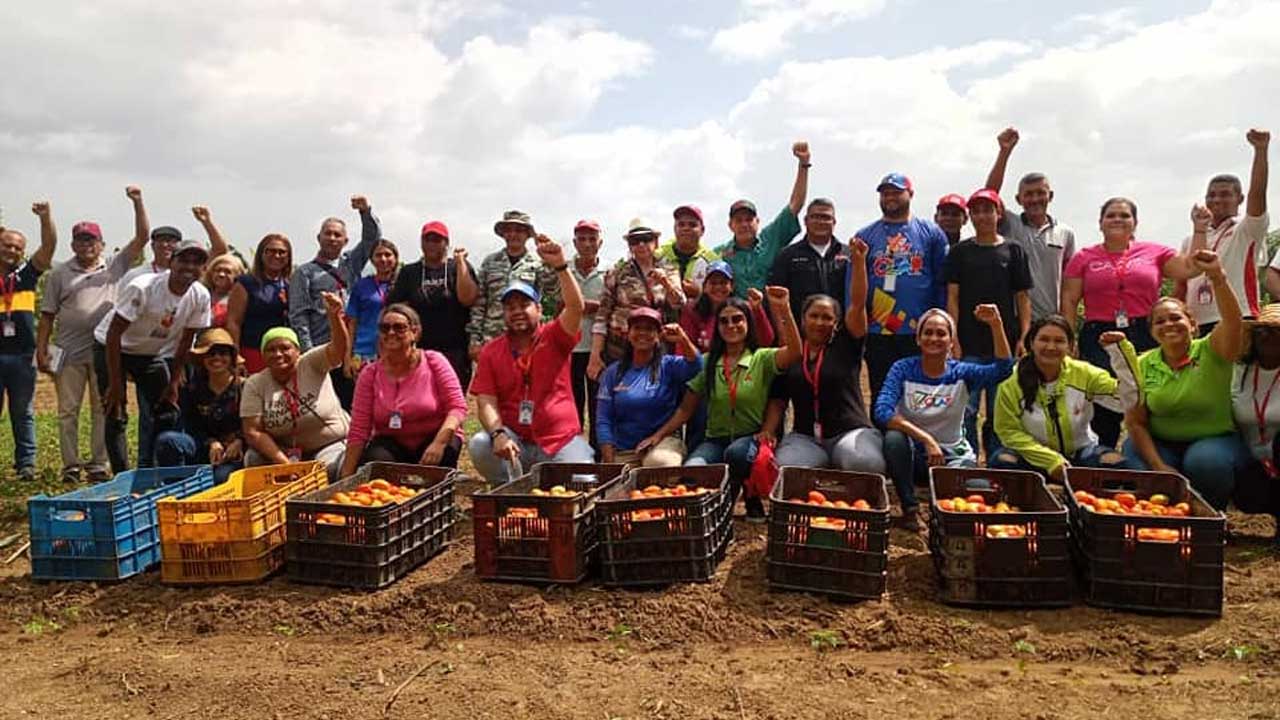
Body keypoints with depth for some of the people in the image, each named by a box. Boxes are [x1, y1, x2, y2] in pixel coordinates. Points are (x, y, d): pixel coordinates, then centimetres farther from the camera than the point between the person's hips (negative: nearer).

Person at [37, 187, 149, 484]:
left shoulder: (116, 267, 9)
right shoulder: (60, 274, 9)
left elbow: (142, 237, 2)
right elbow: (47, 315, 7)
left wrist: (137, 203, -6)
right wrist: (41, 350, 1)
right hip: (69, 353, 0)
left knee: (103, 409, 5)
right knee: (68, 410, 4)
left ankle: (98, 464, 13)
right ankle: (70, 465, 11)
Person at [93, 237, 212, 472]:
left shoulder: (200, 297, -16)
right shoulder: (142, 288, -30)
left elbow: (185, 340, -3)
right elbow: (114, 334, -25)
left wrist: (173, 382, -2)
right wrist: (115, 384, -23)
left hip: (154, 353, 4)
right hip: (112, 348, -4)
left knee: (157, 414, 0)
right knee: (116, 415, -6)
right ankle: (122, 477, 2)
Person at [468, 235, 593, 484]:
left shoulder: (554, 337, 1)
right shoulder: (491, 351, 4)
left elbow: (575, 307, -19)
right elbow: (486, 403, -4)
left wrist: (560, 267, -32)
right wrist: (498, 434, -24)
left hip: (561, 440, -1)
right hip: (514, 439, 1)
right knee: (479, 445, -28)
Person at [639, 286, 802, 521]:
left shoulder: (762, 359, 0)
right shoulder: (708, 362, 9)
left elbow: (795, 351, -21)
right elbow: (686, 409, 10)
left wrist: (784, 309, -31)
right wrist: (658, 435, -2)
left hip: (751, 439, -1)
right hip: (715, 440, 2)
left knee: (736, 452, -37)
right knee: (690, 471, -31)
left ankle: (752, 498, -7)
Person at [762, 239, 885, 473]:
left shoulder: (845, 345, 8)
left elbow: (858, 304, -5)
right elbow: (778, 401, 14)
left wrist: (859, 262, -16)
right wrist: (768, 433, -3)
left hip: (851, 431, -1)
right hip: (804, 436, 1)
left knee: (866, 464, -35)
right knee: (783, 468, -32)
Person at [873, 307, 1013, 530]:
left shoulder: (961, 373, -4)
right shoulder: (903, 369, -8)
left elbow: (1003, 368, -22)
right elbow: (882, 411, -23)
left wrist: (996, 325, -36)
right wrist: (925, 438, -32)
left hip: (953, 456, 1)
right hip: (913, 455, -1)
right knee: (894, 438, -34)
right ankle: (910, 509, -13)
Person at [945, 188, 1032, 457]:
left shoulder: (1013, 251, 8)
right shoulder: (960, 252, 7)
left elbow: (1023, 297, 7)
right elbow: (952, 297, 2)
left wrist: (1024, 337, -4)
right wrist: (954, 340, -6)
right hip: (969, 345, -1)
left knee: (999, 412, 6)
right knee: (966, 411, -2)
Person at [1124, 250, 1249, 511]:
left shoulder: (1211, 352, -6)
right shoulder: (1142, 365, -1)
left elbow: (1233, 322, -29)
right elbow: (1135, 422, -3)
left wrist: (1217, 276, -42)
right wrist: (1159, 466, -15)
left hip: (1215, 440, -1)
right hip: (1160, 444, 1)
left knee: (1205, 461, -33)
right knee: (1135, 464, -29)